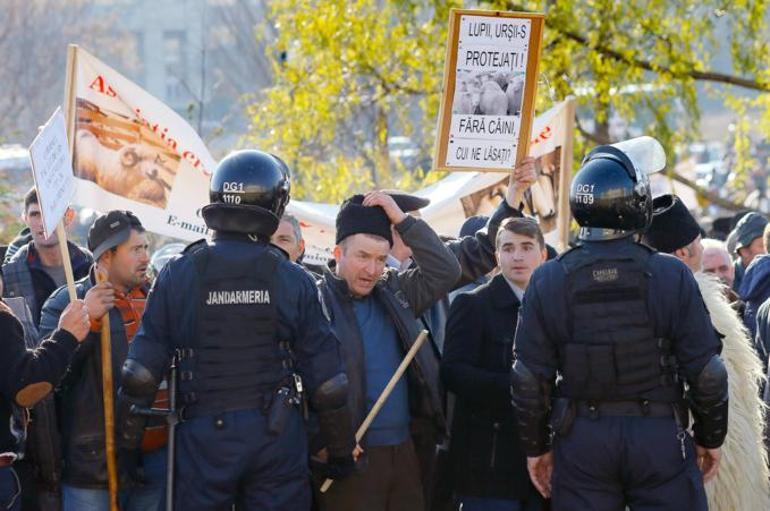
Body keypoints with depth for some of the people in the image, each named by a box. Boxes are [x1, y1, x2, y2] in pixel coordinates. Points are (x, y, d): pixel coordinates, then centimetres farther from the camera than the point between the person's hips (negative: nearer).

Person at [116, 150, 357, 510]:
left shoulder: (178, 275, -1)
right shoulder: (293, 280, 0)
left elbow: (143, 366, -3)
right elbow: (325, 376, 1)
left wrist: (126, 440, 3)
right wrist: (341, 450, 11)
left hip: (203, 437, 0)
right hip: (277, 437, 0)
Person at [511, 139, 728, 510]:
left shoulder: (548, 281, -2)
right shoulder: (673, 277, -7)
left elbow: (530, 378, -1)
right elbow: (706, 371, -4)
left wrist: (535, 446, 11)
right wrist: (710, 438, 9)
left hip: (580, 438, 2)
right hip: (660, 437, -2)